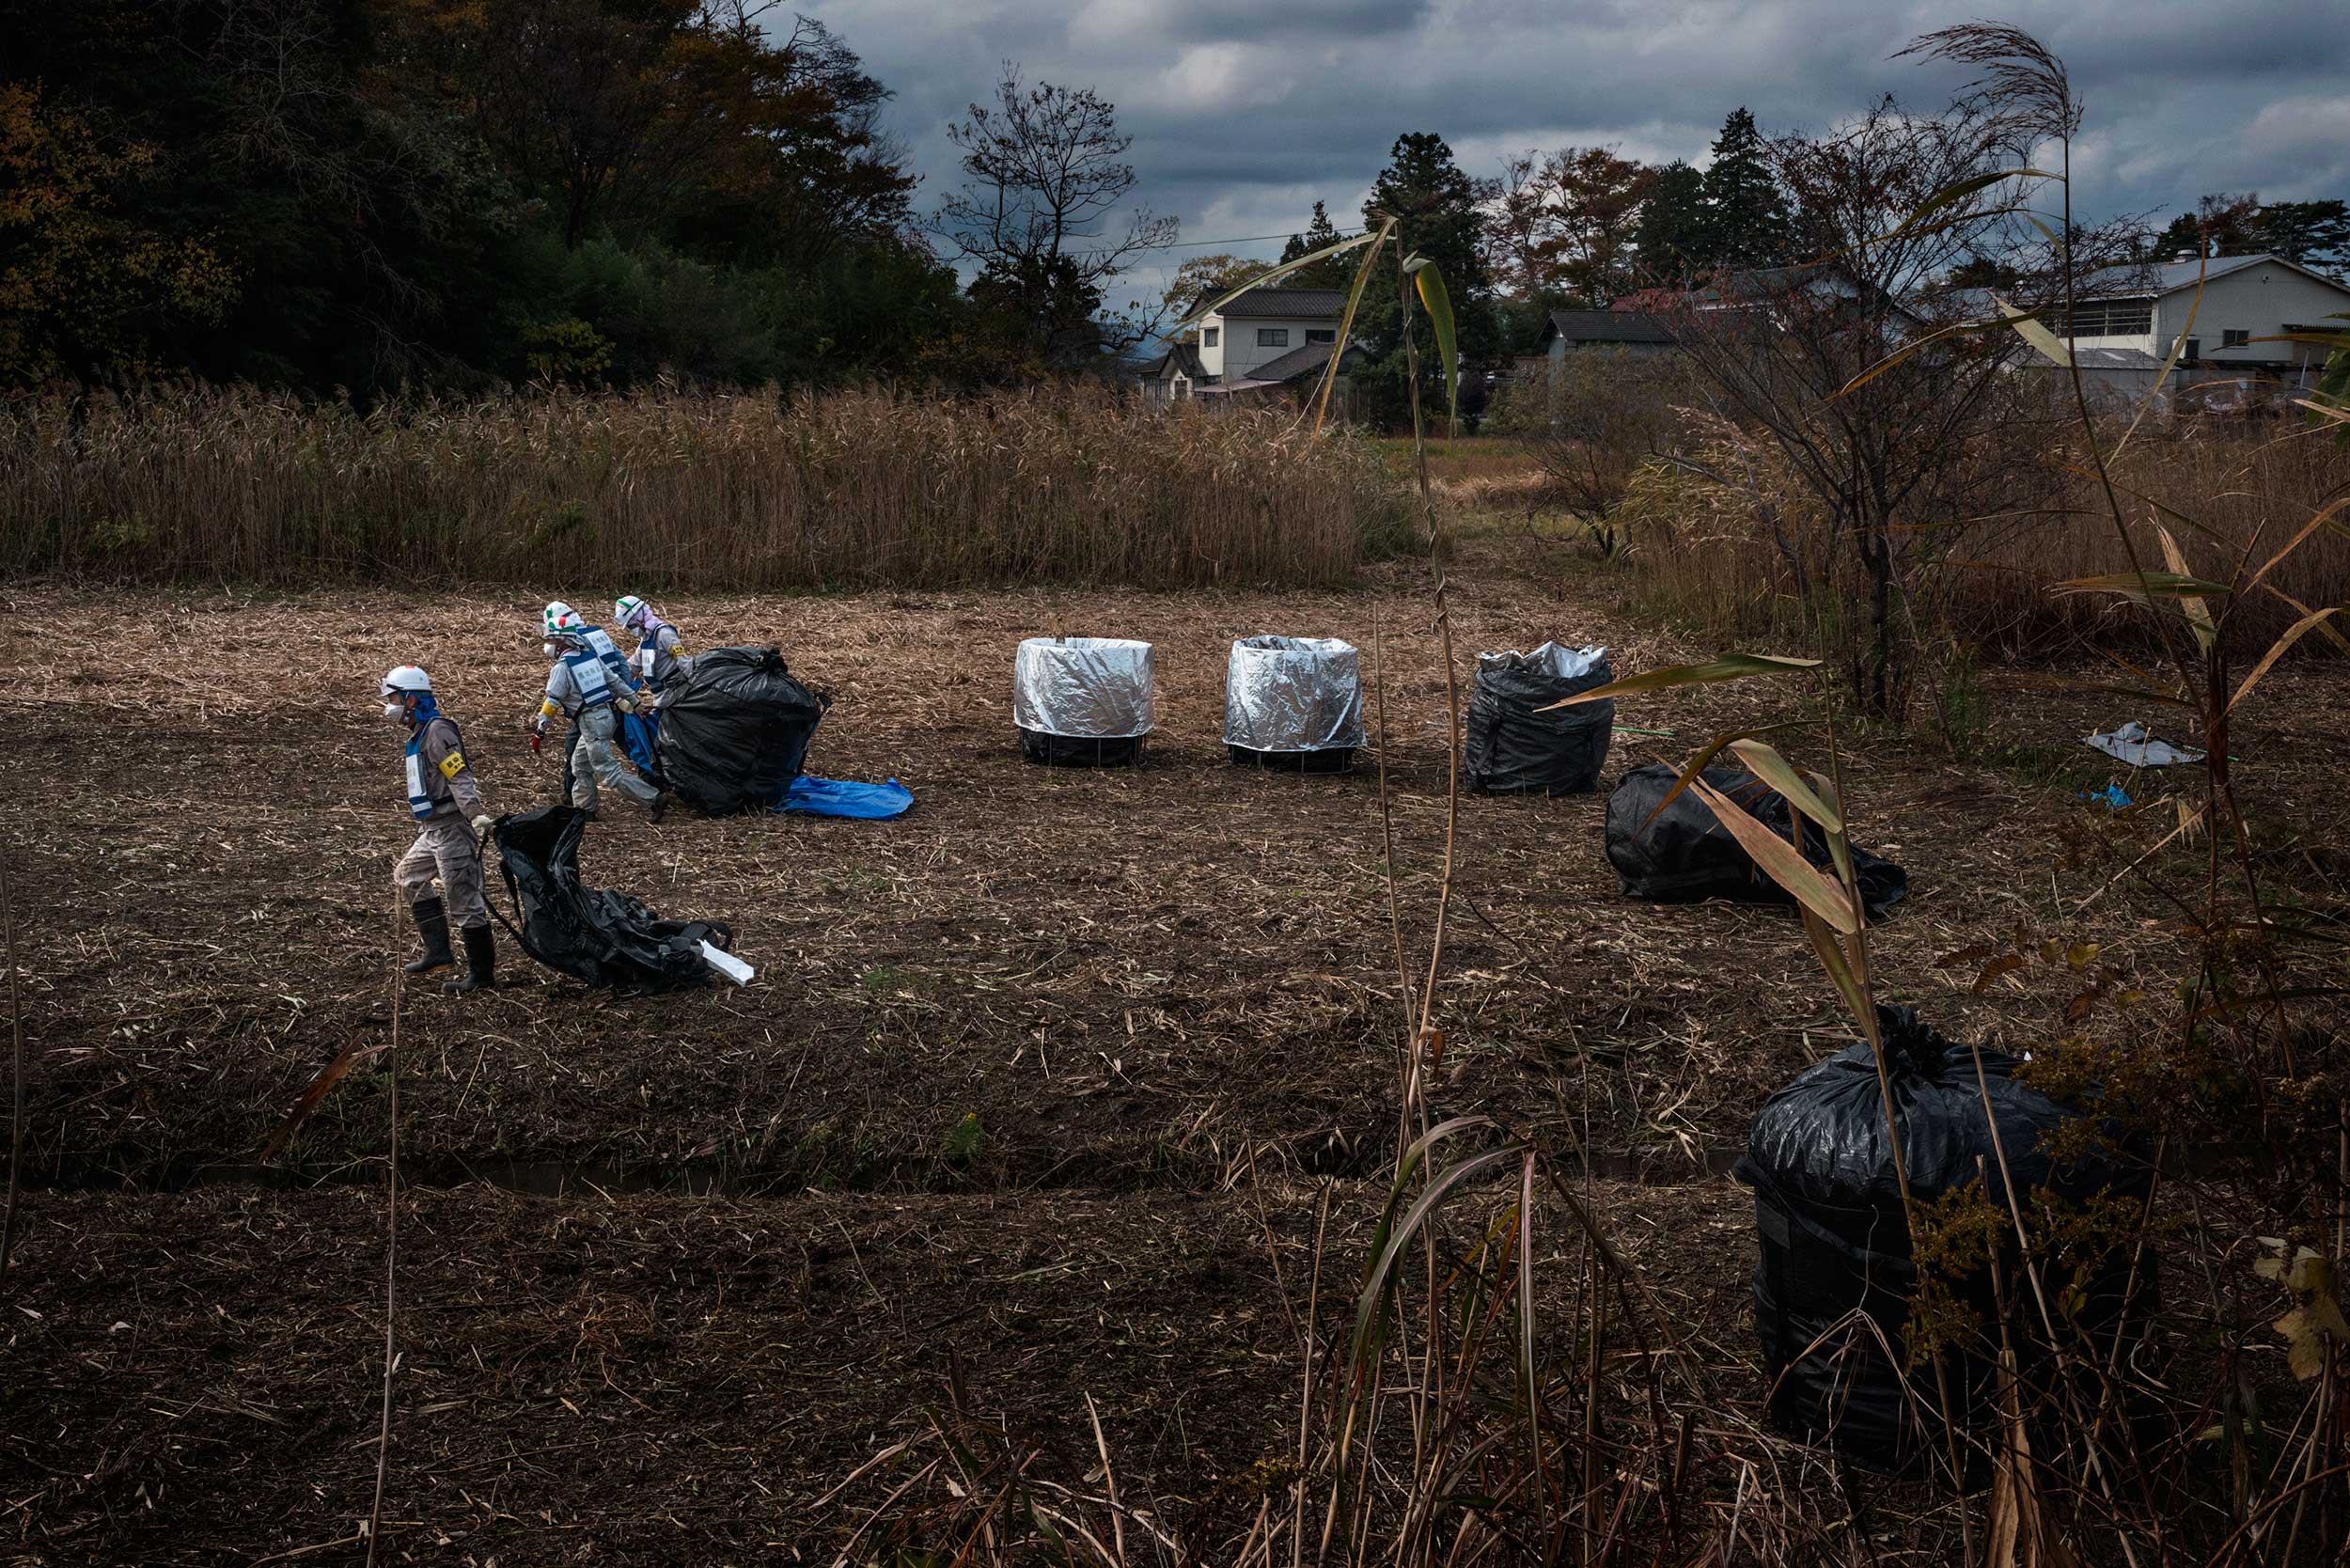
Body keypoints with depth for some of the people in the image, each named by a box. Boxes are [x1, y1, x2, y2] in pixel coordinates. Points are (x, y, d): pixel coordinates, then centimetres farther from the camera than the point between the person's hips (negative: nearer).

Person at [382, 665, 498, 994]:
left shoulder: (437, 731, -15)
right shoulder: (420, 733, 17)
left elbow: (460, 778, -24)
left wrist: (476, 815, -32)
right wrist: (422, 818, 33)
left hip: (453, 828, -11)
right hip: (435, 829, 11)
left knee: (463, 898, -7)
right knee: (408, 875, 22)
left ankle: (482, 973, -2)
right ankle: (438, 952, 23)